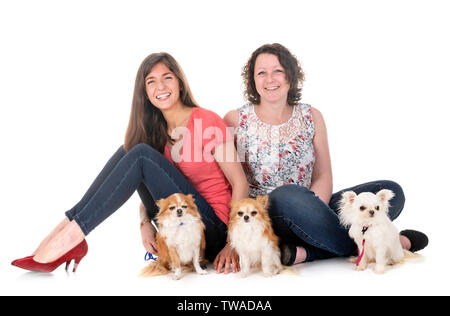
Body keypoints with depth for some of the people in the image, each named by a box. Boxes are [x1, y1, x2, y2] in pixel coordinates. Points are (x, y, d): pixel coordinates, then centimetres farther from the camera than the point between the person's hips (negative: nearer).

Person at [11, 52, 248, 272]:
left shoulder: (206, 120, -8)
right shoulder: (157, 131, 11)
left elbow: (240, 183, -10)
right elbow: (149, 189, 11)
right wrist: (145, 223, -10)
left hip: (212, 230, -6)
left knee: (141, 155, -21)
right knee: (129, 149, -6)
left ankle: (71, 235, -20)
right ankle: (67, 229, -12)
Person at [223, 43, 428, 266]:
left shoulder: (311, 117, 9)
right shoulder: (236, 120, 1)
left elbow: (323, 177, 4)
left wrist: (313, 213, -15)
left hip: (311, 209, 4)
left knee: (390, 191, -12)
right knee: (286, 196, -39)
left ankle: (304, 252, -27)